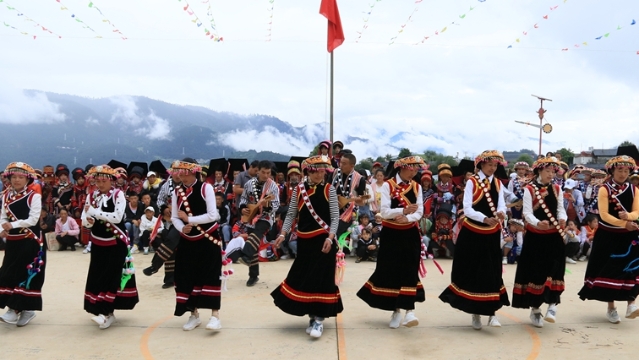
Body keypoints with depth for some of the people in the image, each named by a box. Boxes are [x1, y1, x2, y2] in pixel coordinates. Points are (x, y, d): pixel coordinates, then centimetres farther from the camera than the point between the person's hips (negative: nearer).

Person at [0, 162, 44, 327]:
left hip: (29, 242, -6)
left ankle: (27, 309, 9)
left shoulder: (34, 196, -9)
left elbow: (33, 220, -15)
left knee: (28, 274, -1)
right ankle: (15, 308, 15)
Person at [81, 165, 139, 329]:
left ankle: (107, 313, -7)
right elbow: (84, 219, 4)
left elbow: (117, 217, -22)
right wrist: (88, 220, -20)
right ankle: (104, 310, 17)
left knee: (112, 276, -8)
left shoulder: (118, 194, -10)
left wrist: (94, 212, -23)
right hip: (98, 244, 5)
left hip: (116, 244, -5)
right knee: (97, 276, 6)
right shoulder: (92, 196, 3)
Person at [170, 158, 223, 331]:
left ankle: (215, 316, -5)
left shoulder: (206, 188, -12)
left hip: (208, 239, -4)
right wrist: (182, 228, -16)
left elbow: (212, 215, -17)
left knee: (210, 276, -8)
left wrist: (189, 219, -17)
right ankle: (194, 315, 21)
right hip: (187, 241, 5)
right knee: (187, 277, 6)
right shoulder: (177, 191, 1)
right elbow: (174, 217, 4)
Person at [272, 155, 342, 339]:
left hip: (323, 240, -3)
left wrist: (330, 238, -19)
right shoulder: (299, 189, 3)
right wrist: (283, 234, -8)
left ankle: (319, 319, 3)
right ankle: (312, 316, 22)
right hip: (304, 241, 3)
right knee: (303, 277, 6)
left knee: (321, 278, -5)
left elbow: (335, 217, -6)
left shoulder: (329, 190, -3)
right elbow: (291, 214, 4)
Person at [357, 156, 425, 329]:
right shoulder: (388, 185, -7)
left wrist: (408, 218, -24)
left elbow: (420, 212, -3)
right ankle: (396, 311, 15)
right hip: (391, 235, -2)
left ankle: (408, 311, -8)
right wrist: (403, 210, -31)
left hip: (410, 235, 3)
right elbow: (384, 212, -16)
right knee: (390, 271, 3)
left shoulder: (417, 187, 5)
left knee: (409, 272, -6)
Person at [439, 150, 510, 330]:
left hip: (491, 235, 3)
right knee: (472, 272, 3)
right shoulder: (472, 182, -7)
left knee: (492, 272, 0)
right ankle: (475, 313, 18)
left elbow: (501, 206, -4)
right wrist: (485, 218, -32)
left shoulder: (498, 184, 7)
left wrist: (501, 213, -28)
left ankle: (492, 312, 7)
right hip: (472, 234, -3)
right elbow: (467, 209, -17)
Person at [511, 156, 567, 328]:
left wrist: (562, 219, -22)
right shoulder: (529, 189, -5)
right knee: (534, 272, 3)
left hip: (554, 236, 3)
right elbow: (527, 212, -13)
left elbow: (561, 209, 1)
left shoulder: (557, 189, 8)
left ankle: (552, 305, -4)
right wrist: (537, 223, -33)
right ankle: (535, 309, 15)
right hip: (535, 237, -3)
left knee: (553, 270, -8)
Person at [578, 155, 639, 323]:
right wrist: (623, 223, -26)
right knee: (608, 270, 4)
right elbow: (604, 215, -15)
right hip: (607, 237, -2)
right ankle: (611, 308, 15)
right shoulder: (604, 189, -7)